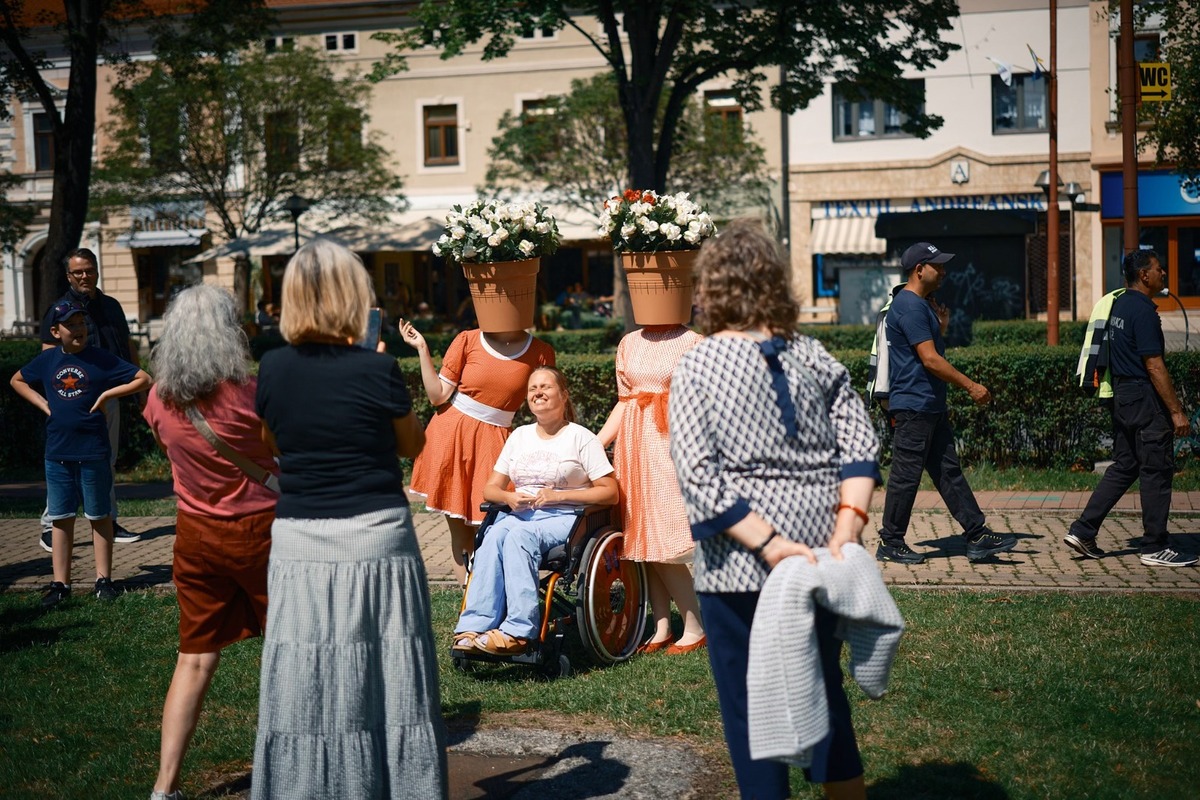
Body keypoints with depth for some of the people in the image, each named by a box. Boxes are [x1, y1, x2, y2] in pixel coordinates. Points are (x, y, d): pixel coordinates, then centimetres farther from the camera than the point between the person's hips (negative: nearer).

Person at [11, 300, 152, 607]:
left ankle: (103, 580, 16)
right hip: (57, 453, 3)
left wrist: (106, 395, -13)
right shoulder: (47, 360, 4)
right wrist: (42, 404, 7)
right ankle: (60, 584, 14)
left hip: (94, 453, -3)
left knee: (100, 516, 7)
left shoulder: (101, 360, -7)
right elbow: (17, 381, 22)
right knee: (61, 518, 8)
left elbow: (143, 380, -9)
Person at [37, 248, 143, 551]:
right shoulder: (59, 310, -5)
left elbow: (128, 346, 20)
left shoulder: (111, 306, 13)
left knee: (106, 464, 13)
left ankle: (109, 523, 22)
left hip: (109, 397, 6)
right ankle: (50, 527, 2)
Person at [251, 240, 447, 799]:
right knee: (384, 688, 6)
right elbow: (412, 444, 7)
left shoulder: (273, 369, 0)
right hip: (374, 539, -3)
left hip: (299, 544, 3)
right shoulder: (376, 370, -10)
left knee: (304, 690, 8)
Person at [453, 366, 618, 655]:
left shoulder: (581, 437, 4)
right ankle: (473, 627, -40)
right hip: (518, 514, 4)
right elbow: (490, 488, 20)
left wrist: (558, 495, -13)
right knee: (494, 535, -31)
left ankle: (518, 631, -40)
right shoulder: (520, 436, 20)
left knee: (520, 535, -35)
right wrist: (509, 497, -5)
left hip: (564, 518, -4)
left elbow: (610, 493, -3)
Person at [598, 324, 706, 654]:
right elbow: (624, 402, 15)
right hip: (634, 445, 6)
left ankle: (695, 629, 4)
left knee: (663, 539, -8)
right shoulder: (629, 344, 13)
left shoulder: (693, 343, -3)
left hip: (671, 444, -5)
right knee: (643, 538, 5)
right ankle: (661, 627, 15)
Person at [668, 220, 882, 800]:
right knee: (823, 687, 22)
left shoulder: (696, 367, -7)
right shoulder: (814, 357, 4)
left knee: (750, 707, 8)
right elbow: (859, 444, -3)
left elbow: (699, 477, -16)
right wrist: (847, 527, -9)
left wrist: (768, 544, -17)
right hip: (819, 546, 5)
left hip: (739, 562, -4)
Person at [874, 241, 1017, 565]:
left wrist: (941, 326, 7)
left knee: (949, 472, 10)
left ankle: (978, 537, 12)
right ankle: (890, 544, 6)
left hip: (931, 406, 11)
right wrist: (971, 386, -16)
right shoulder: (910, 306, -16)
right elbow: (930, 359, -21)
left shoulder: (923, 305, 17)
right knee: (906, 475, -3)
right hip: (913, 406, -11)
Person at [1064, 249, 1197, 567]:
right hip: (1145, 398, -9)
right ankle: (1155, 547, 6)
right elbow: (1154, 365, -20)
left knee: (1123, 468, 14)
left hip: (1121, 395, 9)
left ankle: (1082, 531, 10)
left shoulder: (1119, 305, 13)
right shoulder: (1143, 310, -16)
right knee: (1156, 471, -1)